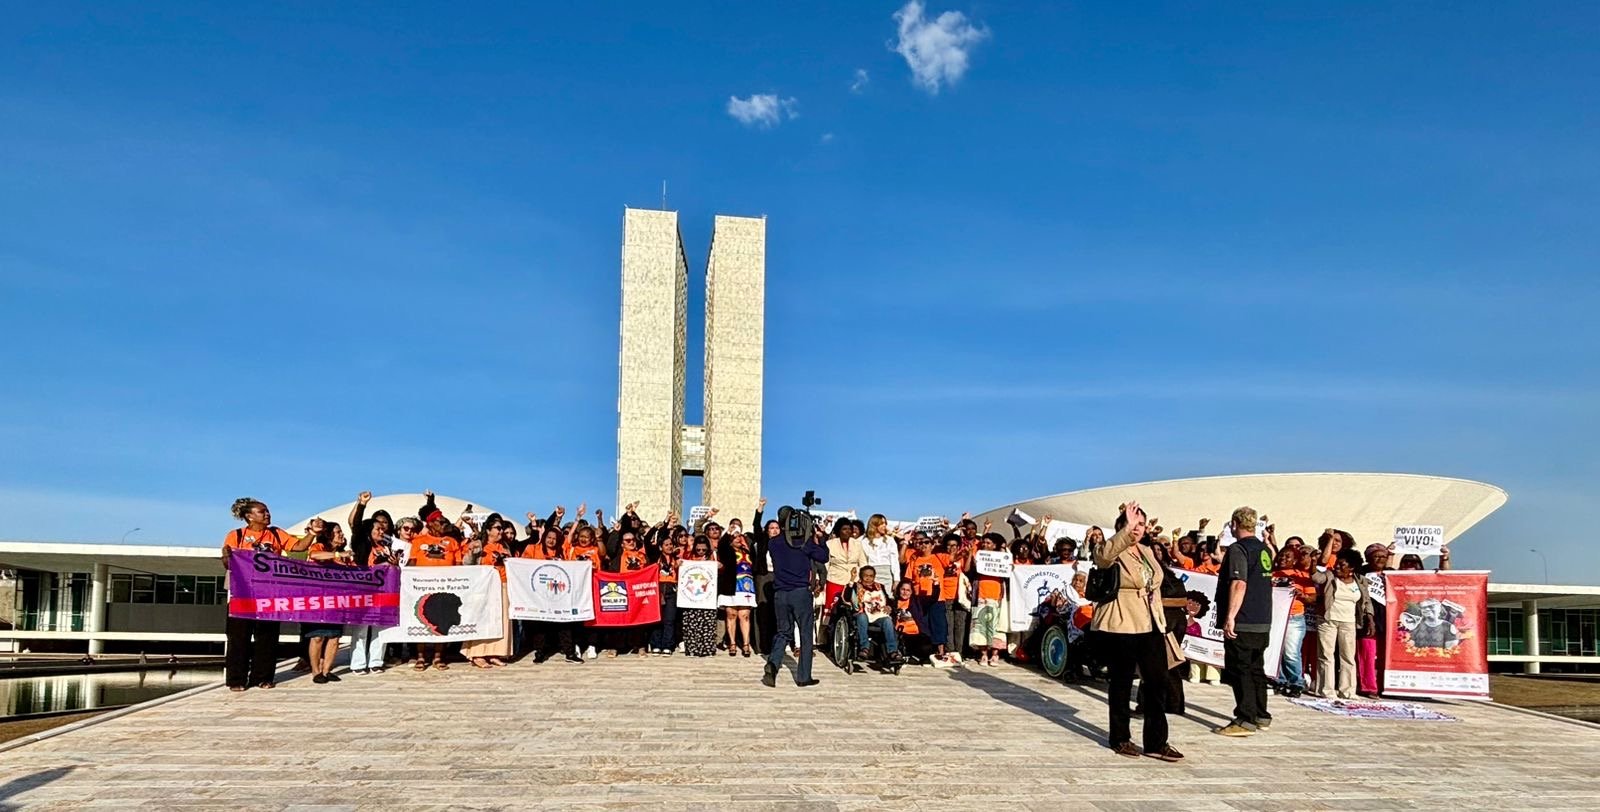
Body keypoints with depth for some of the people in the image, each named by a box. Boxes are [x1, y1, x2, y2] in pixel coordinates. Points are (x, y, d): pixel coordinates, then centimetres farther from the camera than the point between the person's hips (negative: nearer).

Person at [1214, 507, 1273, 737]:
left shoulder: (1238, 549, -13)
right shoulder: (1264, 549, 12)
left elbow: (1239, 584, -22)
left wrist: (1230, 617, -23)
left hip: (1243, 623, -9)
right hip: (1263, 622, 9)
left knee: (1240, 670, -4)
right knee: (1256, 669, 16)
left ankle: (1245, 720, -5)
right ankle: (1261, 716, 22)